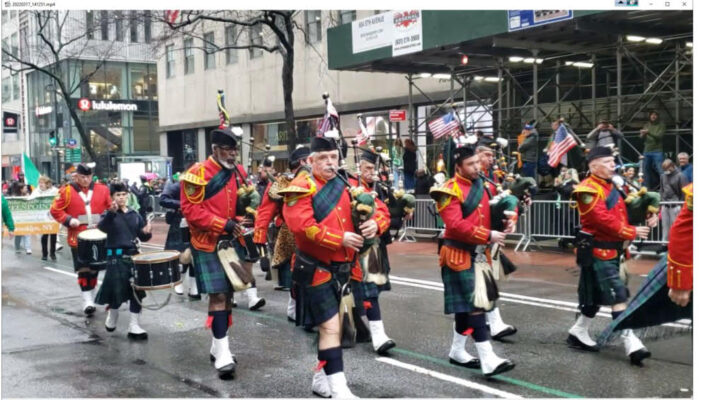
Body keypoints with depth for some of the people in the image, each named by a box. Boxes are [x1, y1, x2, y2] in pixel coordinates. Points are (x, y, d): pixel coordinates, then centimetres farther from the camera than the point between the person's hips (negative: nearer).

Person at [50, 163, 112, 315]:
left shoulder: (102, 190, 3)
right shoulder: (67, 191, -2)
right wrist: (69, 220, -14)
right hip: (78, 238, -2)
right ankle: (87, 301, -4)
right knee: (83, 269, -6)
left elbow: (111, 208, 8)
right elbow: (55, 210, 1)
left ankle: (91, 297, 27)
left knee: (94, 267, 12)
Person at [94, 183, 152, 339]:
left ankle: (134, 326, 9)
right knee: (118, 291, 1)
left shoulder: (135, 215, 10)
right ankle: (112, 317, 30)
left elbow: (142, 237, 15)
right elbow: (102, 227, -27)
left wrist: (146, 232, -8)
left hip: (133, 255, 5)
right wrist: (111, 212, -42)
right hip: (116, 257, -4)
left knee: (137, 291, 2)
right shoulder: (109, 213, -4)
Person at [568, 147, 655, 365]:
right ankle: (632, 345, -11)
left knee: (598, 295, 16)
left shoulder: (612, 186, 15)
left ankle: (578, 333, 28)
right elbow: (603, 220, -24)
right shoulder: (588, 190, -16)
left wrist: (648, 217, 2)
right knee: (618, 296, -12)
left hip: (612, 249, 10)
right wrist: (632, 232, -19)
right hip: (598, 250, -10)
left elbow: (624, 212, 21)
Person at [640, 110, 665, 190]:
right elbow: (642, 137, 6)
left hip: (657, 151, -5)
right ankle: (648, 188, 18)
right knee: (646, 170, 9)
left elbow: (659, 136, -14)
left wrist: (648, 132, -27)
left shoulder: (661, 125, -1)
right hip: (647, 151, 5)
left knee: (660, 171, -11)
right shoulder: (647, 125, 11)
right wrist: (642, 134, -18)